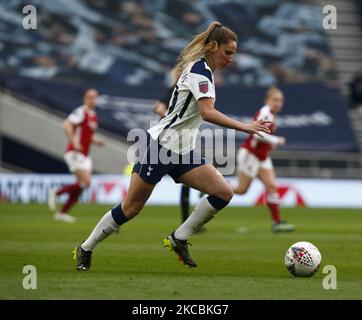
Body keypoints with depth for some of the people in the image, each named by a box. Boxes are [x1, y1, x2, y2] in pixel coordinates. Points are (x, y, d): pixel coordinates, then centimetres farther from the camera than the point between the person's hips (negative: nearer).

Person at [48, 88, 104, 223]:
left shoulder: (93, 116, 16)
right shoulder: (81, 112, -12)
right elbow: (66, 125, -25)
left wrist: (96, 141, 10)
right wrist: (74, 142, -32)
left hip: (84, 155, 9)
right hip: (74, 153, -9)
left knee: (81, 187, 4)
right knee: (85, 182, -19)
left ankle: (62, 213, 12)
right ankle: (56, 193, -3)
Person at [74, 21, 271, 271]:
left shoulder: (203, 70, 12)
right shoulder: (200, 70, -17)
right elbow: (208, 113, -30)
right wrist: (246, 127, -33)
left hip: (182, 151, 9)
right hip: (160, 145, -9)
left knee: (224, 192, -9)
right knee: (131, 208, -2)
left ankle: (179, 239, -2)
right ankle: (85, 249, 15)